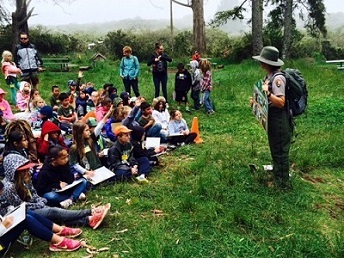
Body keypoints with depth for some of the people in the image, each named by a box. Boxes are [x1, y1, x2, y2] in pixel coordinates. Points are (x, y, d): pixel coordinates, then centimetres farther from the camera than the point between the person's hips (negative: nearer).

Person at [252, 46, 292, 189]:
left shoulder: (278, 78, -22)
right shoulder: (269, 76, 7)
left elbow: (281, 102, -26)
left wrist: (268, 93, -36)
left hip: (280, 121, -10)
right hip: (272, 119, 10)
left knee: (281, 152, 3)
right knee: (275, 150, 23)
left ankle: (283, 183, 17)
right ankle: (277, 177, 40)